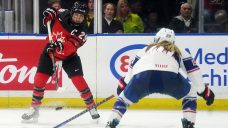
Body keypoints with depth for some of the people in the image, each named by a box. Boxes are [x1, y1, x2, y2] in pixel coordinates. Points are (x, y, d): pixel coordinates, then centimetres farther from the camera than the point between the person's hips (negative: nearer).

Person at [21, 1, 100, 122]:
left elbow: (71, 45, -37)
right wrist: (49, 13, -16)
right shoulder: (63, 15, -14)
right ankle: (34, 109, 11)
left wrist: (60, 45, -55)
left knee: (78, 80, -13)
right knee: (39, 79, -3)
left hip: (69, 56, -2)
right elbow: (52, 11, 7)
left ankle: (92, 107, 4)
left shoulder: (80, 32, -22)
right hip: (50, 53, 2)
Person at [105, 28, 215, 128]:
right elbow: (193, 70, 29)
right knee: (190, 93, 25)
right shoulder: (179, 52, 34)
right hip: (169, 77, -1)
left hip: (142, 77, 1)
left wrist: (123, 84, 60)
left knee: (124, 98, 26)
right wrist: (203, 91, 37)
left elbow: (132, 67, 45)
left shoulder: (147, 49, 39)